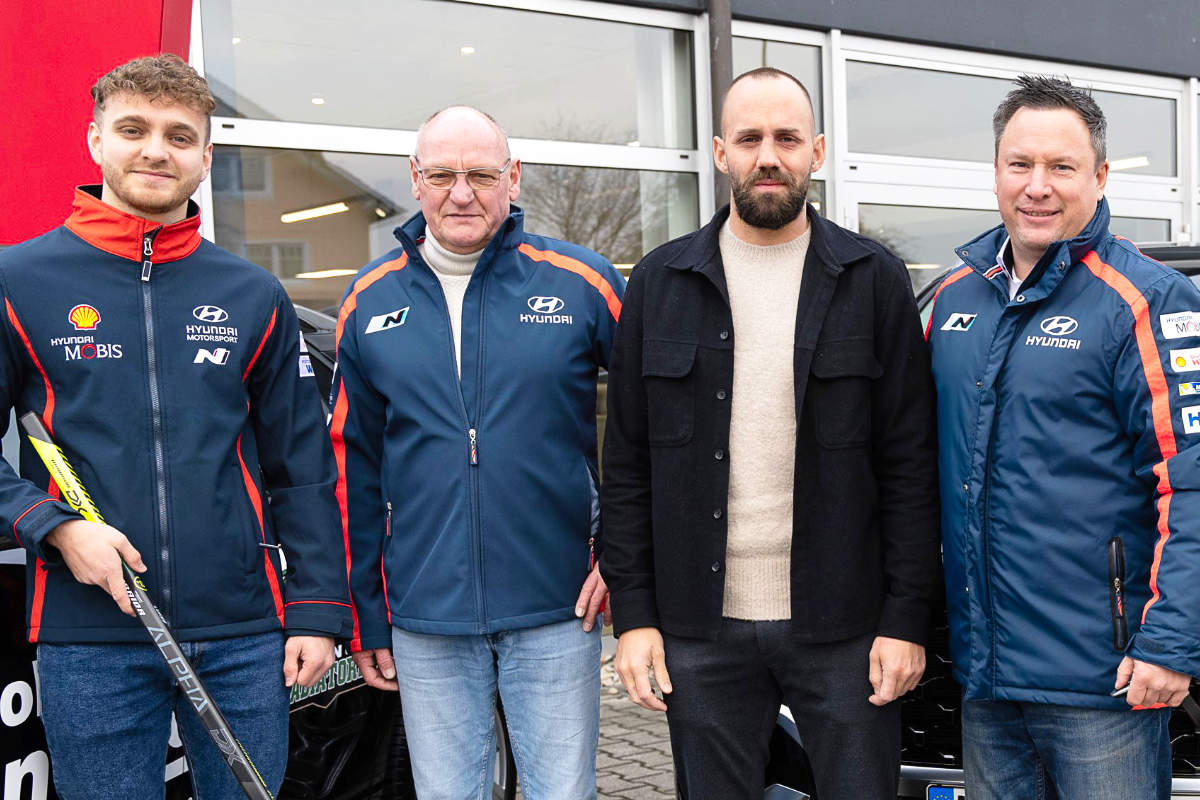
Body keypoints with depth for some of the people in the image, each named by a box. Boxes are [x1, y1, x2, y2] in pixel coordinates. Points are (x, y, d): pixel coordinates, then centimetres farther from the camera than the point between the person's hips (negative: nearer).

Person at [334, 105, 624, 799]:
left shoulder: (582, 284, -3)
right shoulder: (371, 300, 5)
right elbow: (354, 464, 10)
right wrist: (363, 619, 10)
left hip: (555, 611, -2)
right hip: (425, 621, 2)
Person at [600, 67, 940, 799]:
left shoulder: (875, 280, 2)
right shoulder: (659, 285, 5)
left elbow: (911, 464, 0)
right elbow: (627, 465, 5)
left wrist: (907, 619, -5)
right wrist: (633, 614, 0)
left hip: (843, 628, -1)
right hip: (700, 629, 2)